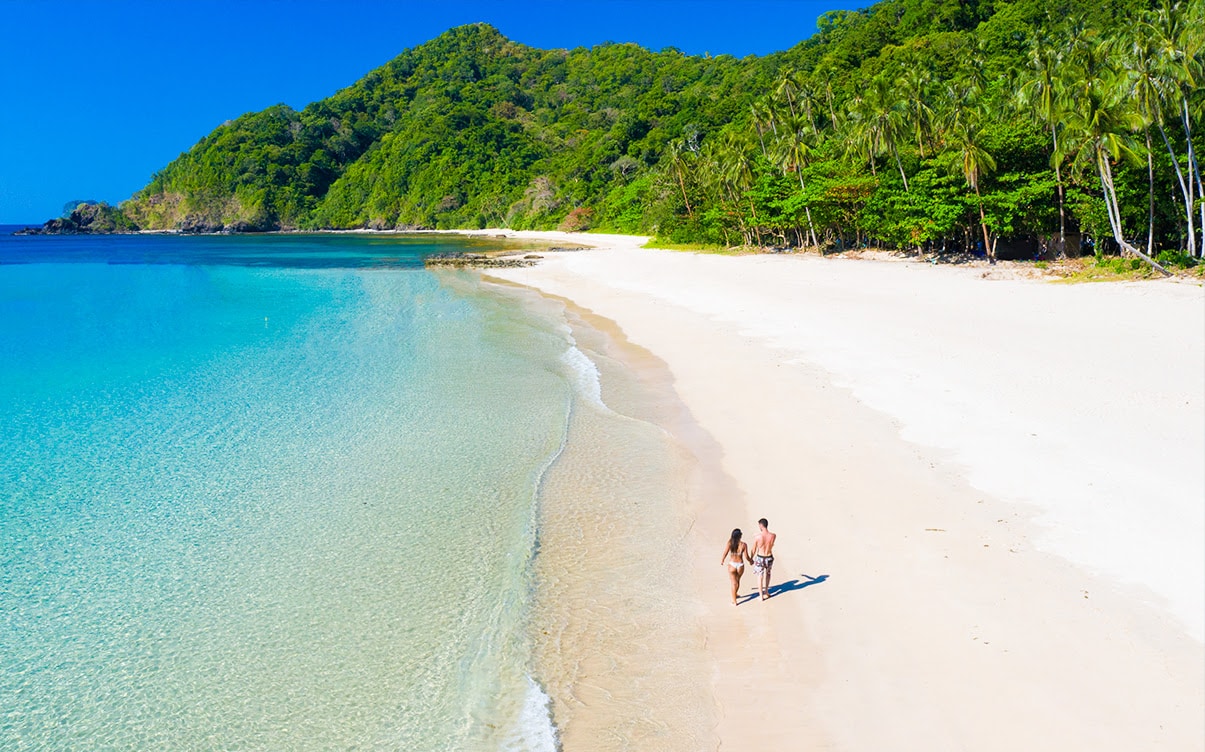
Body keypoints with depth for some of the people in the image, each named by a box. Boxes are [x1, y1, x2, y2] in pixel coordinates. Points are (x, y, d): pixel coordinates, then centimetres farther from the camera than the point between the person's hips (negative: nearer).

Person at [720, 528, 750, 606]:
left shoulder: (729, 543, -14)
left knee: (734, 583, 13)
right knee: (737, 580, 28)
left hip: (731, 565, -1)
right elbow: (746, 556, -8)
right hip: (740, 565, 1)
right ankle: (735, 595, 47)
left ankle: (734, 601, 20)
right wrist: (751, 560, 14)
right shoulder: (743, 545, -14)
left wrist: (722, 561, 11)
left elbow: (724, 554, -10)